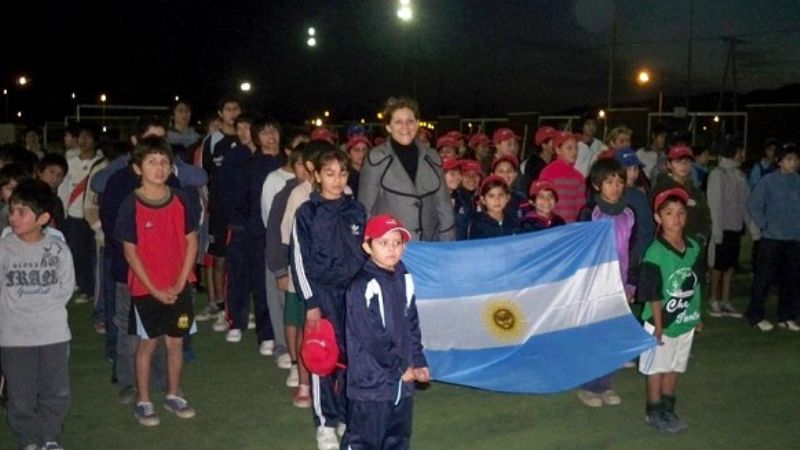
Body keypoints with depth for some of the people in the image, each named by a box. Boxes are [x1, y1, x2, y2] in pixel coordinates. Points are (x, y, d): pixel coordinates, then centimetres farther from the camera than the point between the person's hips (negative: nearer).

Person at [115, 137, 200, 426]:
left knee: (176, 341, 11)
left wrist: (180, 283, -6)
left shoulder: (180, 200, -2)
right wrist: (155, 289, -12)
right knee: (147, 343, 8)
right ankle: (143, 402, 21)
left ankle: (173, 395, 27)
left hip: (178, 286, 3)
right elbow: (130, 251, -9)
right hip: (146, 288, -3)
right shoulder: (131, 205, -11)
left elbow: (191, 241, 2)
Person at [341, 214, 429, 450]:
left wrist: (418, 362, 7)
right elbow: (371, 338, -20)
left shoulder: (404, 279, 7)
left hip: (402, 380, 8)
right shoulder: (362, 286, -18)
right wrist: (400, 368, -13)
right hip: (371, 382, -7)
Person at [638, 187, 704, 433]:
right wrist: (659, 325, -16)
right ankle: (654, 413, 23)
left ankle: (668, 410, 33)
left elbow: (698, 285, 9)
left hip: (686, 322, 6)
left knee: (674, 368, 18)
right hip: (662, 323, -6)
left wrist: (696, 315, 10)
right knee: (657, 369, 8)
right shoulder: (655, 253, -19)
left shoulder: (694, 248, -1)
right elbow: (652, 294, -17)